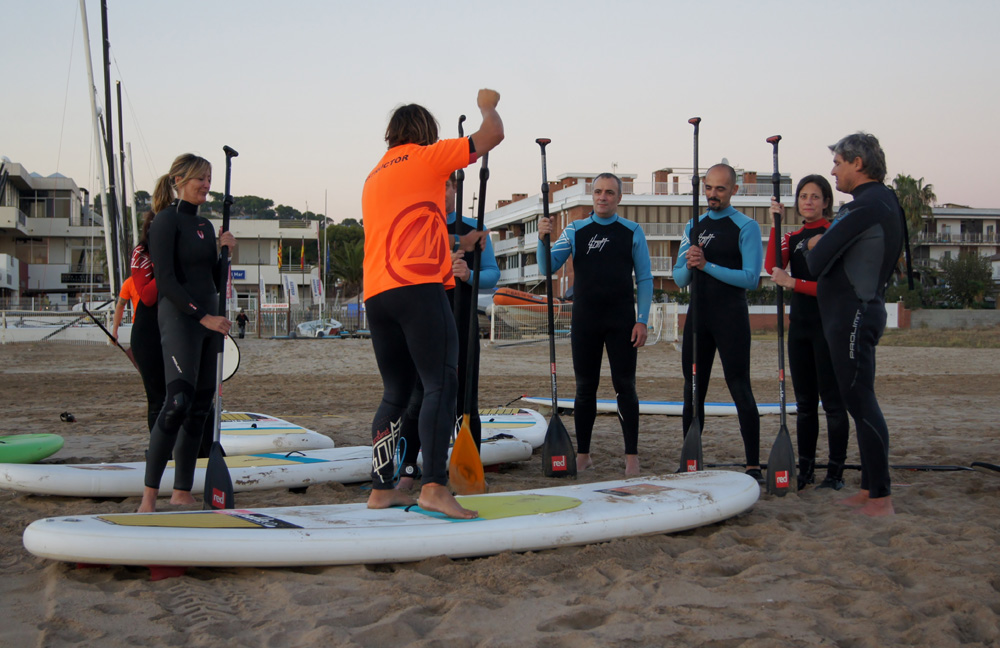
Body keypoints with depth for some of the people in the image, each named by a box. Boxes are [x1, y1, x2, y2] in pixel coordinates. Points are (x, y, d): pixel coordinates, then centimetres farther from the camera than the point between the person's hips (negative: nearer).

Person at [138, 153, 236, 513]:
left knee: (201, 407, 6)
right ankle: (149, 496, -18)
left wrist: (226, 251, 2)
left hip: (209, 321, 8)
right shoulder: (166, 221, -5)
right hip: (179, 319, -8)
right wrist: (203, 316, -17)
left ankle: (182, 493, 12)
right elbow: (166, 281, -13)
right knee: (179, 400, -20)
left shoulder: (205, 225, 18)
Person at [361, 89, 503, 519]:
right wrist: (488, 106, 26)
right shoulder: (425, 157, 6)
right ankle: (434, 486, -23)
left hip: (375, 295, 8)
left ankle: (382, 489, 13)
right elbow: (492, 135, 6)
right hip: (418, 286, -8)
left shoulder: (374, 176, 27)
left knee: (396, 392, 13)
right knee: (441, 385, -12)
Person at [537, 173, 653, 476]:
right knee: (585, 388, 6)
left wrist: (642, 320, -5)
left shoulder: (633, 232, 5)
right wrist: (543, 239, -19)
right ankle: (583, 454, 14)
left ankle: (632, 456, 3)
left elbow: (644, 279, 3)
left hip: (621, 320, -1)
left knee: (625, 386, -1)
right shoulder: (575, 231, 7)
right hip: (584, 320, 2)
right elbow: (548, 267, 0)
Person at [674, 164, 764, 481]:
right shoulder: (694, 227, 13)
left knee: (740, 389, -7)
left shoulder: (746, 227, -4)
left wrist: (707, 265, -19)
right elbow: (679, 278, 11)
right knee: (693, 391, 9)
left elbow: (751, 278, -13)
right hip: (698, 314, 6)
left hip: (731, 316, -6)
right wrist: (689, 266, -12)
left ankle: (753, 466, -3)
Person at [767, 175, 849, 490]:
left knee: (832, 401, -4)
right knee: (804, 402, 11)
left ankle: (835, 472, 2)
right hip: (800, 323, 7)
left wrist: (793, 283, -16)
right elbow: (772, 265, -6)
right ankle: (806, 469, 18)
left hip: (828, 325, -7)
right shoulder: (793, 237, 13)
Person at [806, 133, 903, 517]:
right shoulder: (884, 201, 17)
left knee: (860, 402, -9)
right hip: (855, 313, 11)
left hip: (853, 315, -11)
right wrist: (821, 247, 7)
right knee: (859, 402, 13)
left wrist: (814, 248, 2)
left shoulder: (867, 207, -16)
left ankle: (881, 499, -7)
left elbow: (816, 263, -18)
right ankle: (870, 489, 20)